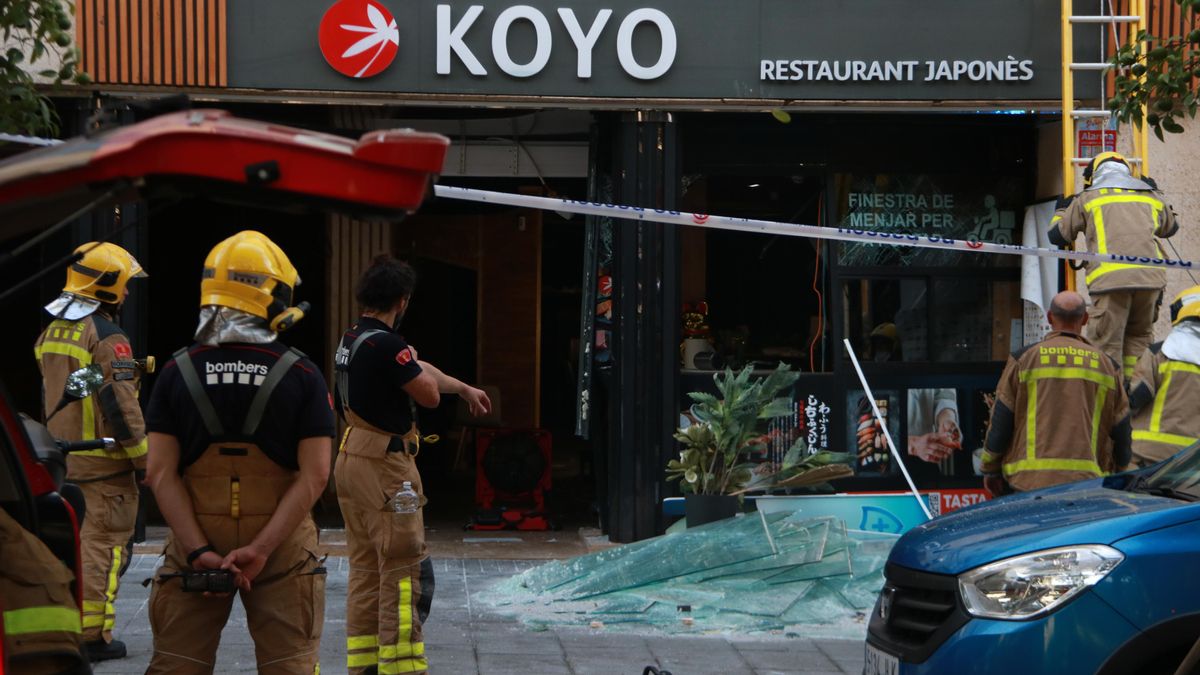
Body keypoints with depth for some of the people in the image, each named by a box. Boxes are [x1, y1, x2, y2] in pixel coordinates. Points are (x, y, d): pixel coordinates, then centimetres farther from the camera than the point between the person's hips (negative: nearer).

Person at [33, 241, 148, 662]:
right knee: (105, 543, -4)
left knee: (72, 543, 15)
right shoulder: (108, 338, -15)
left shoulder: (51, 334, 12)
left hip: (62, 456, 8)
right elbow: (121, 405, -19)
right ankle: (92, 635, -5)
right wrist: (142, 458, -13)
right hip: (104, 461, -8)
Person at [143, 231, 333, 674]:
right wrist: (261, 548, -13)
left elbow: (161, 474, -6)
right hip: (282, 548, -1)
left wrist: (199, 550, -9)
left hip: (194, 543, 1)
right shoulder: (301, 375, -4)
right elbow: (315, 475, -10)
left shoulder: (178, 372, 0)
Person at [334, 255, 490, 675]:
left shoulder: (351, 340, 13)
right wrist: (412, 363, 9)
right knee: (405, 570, -6)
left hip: (351, 461, 10)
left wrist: (465, 388, 36)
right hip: (384, 465, -10)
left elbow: (424, 370, 25)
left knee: (365, 569, 14)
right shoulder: (385, 345, -18)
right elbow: (429, 394, -10)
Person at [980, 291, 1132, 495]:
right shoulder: (1107, 365, 10)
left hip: (1028, 480, -2)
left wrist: (990, 469, 17)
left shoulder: (1024, 359, 5)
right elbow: (1121, 430, 14)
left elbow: (1000, 423, 6)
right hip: (1085, 481, 2)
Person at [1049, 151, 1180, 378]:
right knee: (1139, 334, 19)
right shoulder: (1151, 195, 24)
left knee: (1106, 344, -2)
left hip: (1110, 279, -3)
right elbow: (1170, 227, 41)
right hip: (1151, 276, 3)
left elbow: (1058, 235, 19)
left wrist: (1061, 211, 41)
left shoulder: (1088, 198, 14)